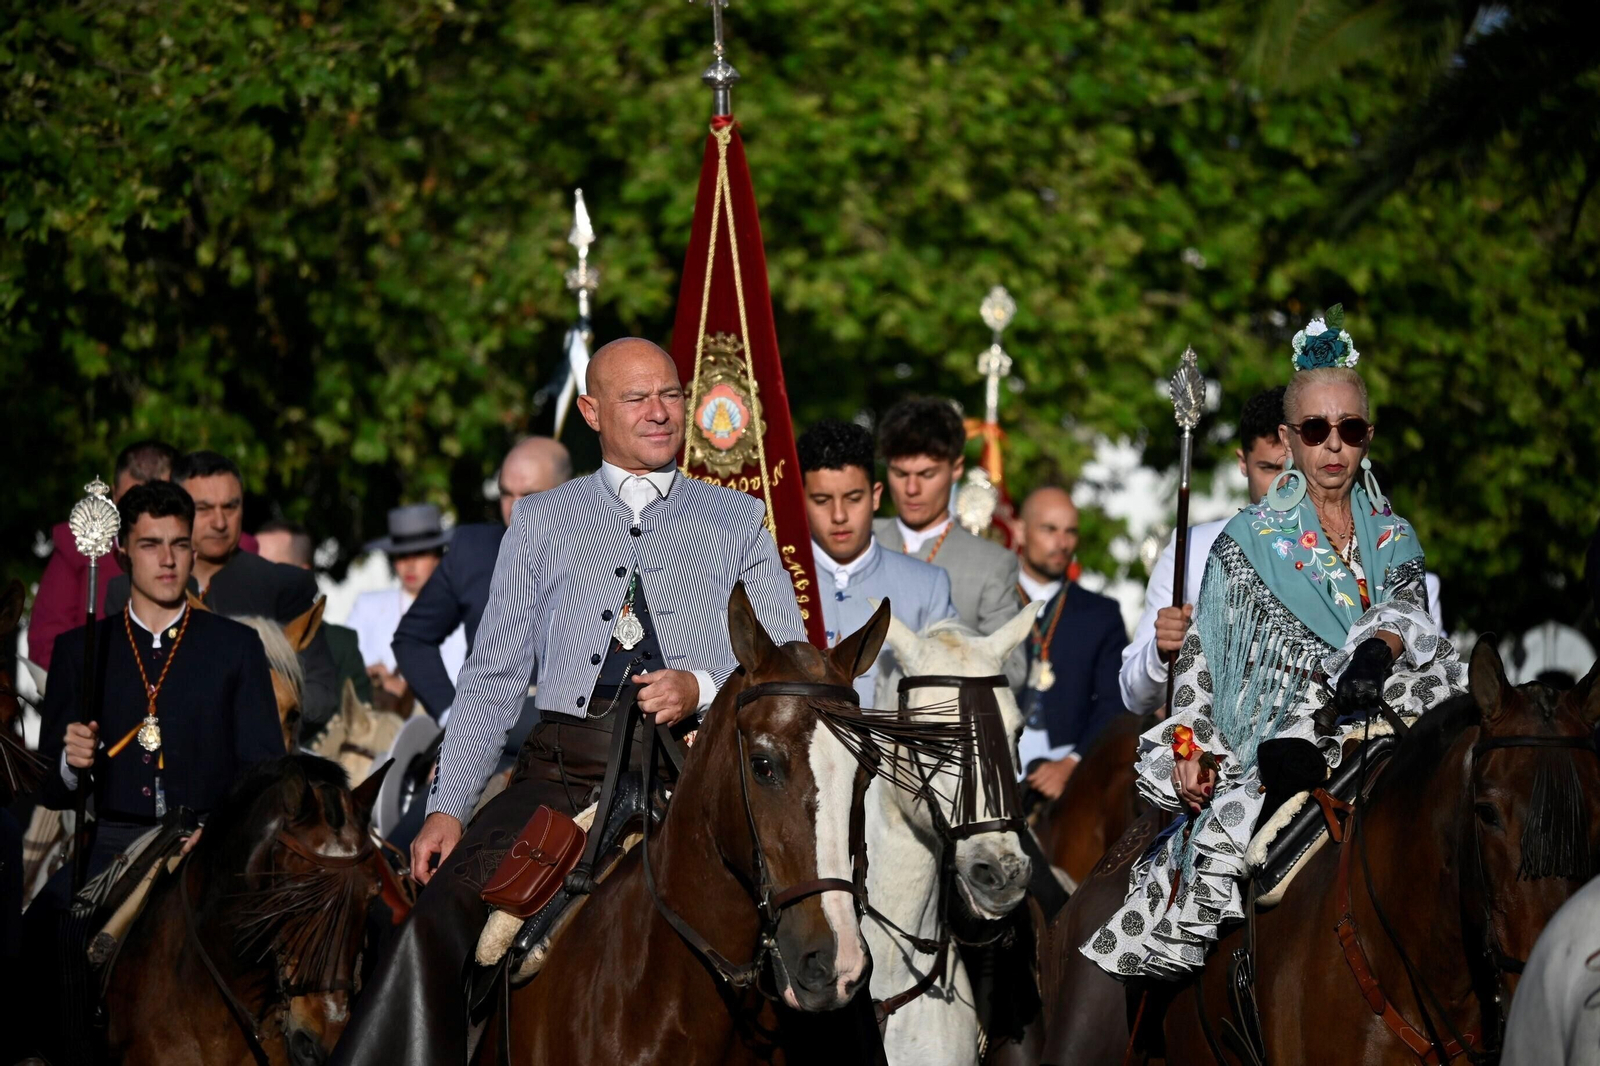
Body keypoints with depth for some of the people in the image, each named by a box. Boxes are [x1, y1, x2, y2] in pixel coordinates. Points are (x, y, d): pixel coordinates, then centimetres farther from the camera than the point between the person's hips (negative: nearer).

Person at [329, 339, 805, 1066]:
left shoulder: (739, 522, 17)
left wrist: (701, 687, -11)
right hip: (561, 775, 1)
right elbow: (493, 677, 16)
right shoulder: (541, 523, 19)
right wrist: (448, 806, 5)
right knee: (442, 912, -20)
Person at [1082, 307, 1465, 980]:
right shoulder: (1247, 542, 8)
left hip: (1364, 732, 3)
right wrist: (1193, 744, -10)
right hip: (1272, 741, -3)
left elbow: (1404, 613, -2)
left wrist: (1380, 648, -26)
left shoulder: (1395, 540, 17)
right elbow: (1201, 653, 5)